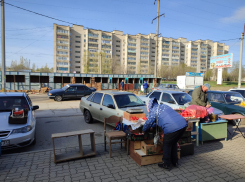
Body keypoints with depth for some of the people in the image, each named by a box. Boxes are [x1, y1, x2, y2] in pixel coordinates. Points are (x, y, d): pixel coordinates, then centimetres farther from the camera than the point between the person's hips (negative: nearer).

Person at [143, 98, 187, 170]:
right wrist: (153, 125, 46)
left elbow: (147, 124, 10)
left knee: (166, 145, 15)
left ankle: (166, 164, 26)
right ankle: (175, 162, 40)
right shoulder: (164, 106, 25)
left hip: (172, 128, -8)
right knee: (173, 143, 27)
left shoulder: (153, 112, 2)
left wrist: (143, 130, 33)